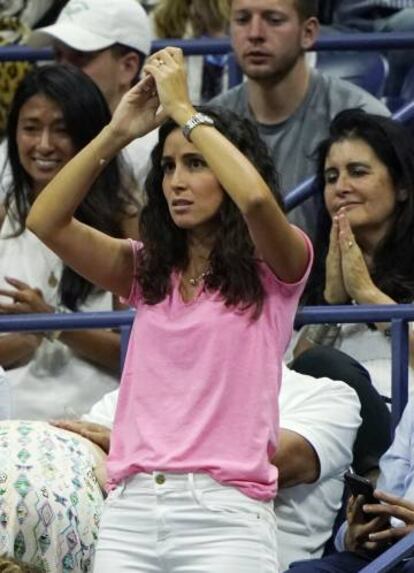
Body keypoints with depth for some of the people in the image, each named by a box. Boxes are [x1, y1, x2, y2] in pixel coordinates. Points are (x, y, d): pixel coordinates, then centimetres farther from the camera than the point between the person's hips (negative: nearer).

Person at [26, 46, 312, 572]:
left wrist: (182, 108, -9)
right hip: (130, 509, 4)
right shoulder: (146, 271, 17)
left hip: (224, 513, -4)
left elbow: (256, 198, -19)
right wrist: (117, 132, -2)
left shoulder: (273, 270, 3)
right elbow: (46, 221, 5)